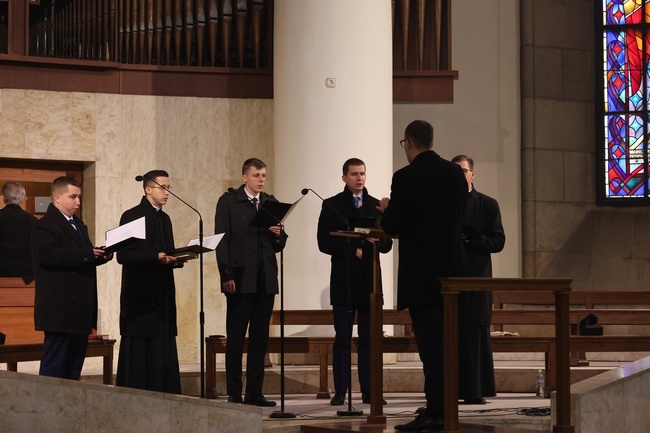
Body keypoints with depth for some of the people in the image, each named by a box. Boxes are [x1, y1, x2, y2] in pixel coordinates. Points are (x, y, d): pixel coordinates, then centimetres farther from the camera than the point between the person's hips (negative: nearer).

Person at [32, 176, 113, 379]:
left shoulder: (79, 225, 22)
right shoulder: (44, 226, -8)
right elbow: (46, 255, -23)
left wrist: (100, 256, 0)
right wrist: (85, 254, -24)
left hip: (80, 308, 9)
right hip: (60, 307, -9)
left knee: (75, 362, 10)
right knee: (54, 364, -8)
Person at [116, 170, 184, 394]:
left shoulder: (165, 219, 18)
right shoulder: (132, 216, -5)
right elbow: (123, 255, -13)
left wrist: (175, 259, 1)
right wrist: (156, 257, -22)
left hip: (162, 299, 7)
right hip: (140, 297, -7)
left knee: (165, 355, 4)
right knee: (139, 353, -7)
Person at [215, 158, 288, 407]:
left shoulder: (271, 203, 15)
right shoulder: (228, 201, 1)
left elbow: (279, 246, 17)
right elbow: (222, 240, -4)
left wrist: (278, 234, -7)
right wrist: (226, 276, -12)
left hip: (266, 281, 5)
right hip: (240, 280, -5)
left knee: (260, 339, 5)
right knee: (235, 338, -2)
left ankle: (255, 393, 10)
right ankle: (234, 394, 1)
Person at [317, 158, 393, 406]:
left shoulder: (376, 206, 13)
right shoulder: (332, 206, 5)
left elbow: (387, 244, 11)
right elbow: (324, 243, -3)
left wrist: (376, 241, -12)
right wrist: (353, 251, -10)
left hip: (370, 279, 2)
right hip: (343, 280, -2)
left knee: (369, 339, 1)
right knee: (342, 338, -2)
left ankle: (368, 390, 3)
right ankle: (340, 392, 0)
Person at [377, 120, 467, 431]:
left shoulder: (406, 177, -13)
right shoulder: (455, 173, 6)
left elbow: (391, 227, -13)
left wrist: (386, 209, 10)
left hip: (420, 271, -6)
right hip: (452, 268, 6)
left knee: (429, 340, -5)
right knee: (444, 340, 13)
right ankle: (438, 405, 19)